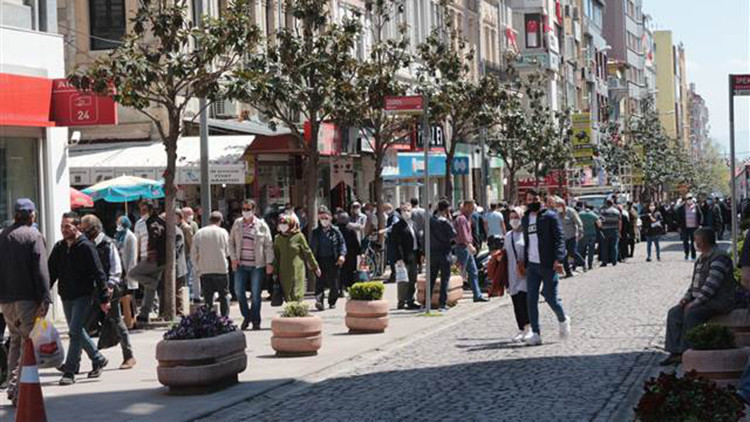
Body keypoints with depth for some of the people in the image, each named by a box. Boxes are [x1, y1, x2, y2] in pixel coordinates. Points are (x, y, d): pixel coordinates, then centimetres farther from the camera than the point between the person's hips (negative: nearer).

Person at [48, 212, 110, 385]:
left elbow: (98, 274, -12)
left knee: (75, 332, -11)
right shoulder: (59, 248, 8)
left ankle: (70, 371, -8)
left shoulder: (86, 247, -11)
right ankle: (98, 359, 30)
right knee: (77, 332, 14)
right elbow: (51, 272, 10)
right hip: (66, 297, 7)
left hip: (83, 296, -7)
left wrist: (104, 298, -15)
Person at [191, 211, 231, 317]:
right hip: (221, 269, -2)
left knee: (207, 298, 6)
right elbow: (227, 252, 3)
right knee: (224, 297, 6)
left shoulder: (199, 233, 4)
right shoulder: (223, 232, -2)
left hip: (204, 270, 2)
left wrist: (197, 269, 15)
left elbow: (193, 254, 5)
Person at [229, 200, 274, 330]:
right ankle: (246, 316, 18)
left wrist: (269, 263, -5)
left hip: (257, 265, -3)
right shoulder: (237, 224, 7)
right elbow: (231, 242, 12)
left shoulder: (262, 226, -1)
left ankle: (256, 321, 13)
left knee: (256, 294, 2)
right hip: (240, 265, 3)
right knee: (238, 291, -1)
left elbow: (269, 245, 0)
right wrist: (233, 258, 1)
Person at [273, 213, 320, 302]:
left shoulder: (299, 237, -4)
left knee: (296, 296, -9)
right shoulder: (278, 238, 7)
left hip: (297, 271, -4)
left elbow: (308, 253, 3)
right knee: (287, 297, 4)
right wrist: (275, 273, 14)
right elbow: (276, 256, 13)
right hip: (284, 273, 4)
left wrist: (315, 267, 8)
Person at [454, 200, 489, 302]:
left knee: (473, 272, 10)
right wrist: (470, 246, -35)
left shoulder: (467, 218, 19)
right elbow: (463, 234, -26)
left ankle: (477, 295, 13)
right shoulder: (461, 218, -14)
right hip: (462, 247, -10)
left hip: (467, 248, 10)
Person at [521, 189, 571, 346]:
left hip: (548, 265, -6)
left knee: (550, 297, -1)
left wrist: (558, 259, -23)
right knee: (531, 300, 0)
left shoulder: (550, 216, -5)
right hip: (532, 266, 6)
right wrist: (524, 261, 16)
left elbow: (559, 238, -11)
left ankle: (563, 320, 28)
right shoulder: (526, 219, 14)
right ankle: (536, 334, 5)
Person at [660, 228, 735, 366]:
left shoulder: (720, 258, -16)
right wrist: (686, 298, 4)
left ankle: (686, 352, -22)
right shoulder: (702, 259, 16)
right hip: (701, 300, 10)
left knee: (691, 315, -30)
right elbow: (695, 282, 21)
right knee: (674, 313, -6)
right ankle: (675, 352, -9)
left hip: (719, 301, -10)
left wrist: (694, 303, -24)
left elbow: (710, 286, -23)